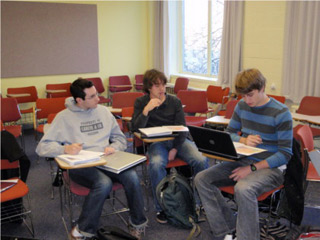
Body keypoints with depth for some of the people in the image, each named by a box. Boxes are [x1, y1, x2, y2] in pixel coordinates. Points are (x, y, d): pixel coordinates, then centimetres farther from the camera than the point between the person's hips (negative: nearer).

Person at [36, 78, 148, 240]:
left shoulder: (103, 111, 15)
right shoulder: (64, 117, 2)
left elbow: (120, 138, 19)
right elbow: (42, 147, -2)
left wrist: (113, 147, -4)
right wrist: (65, 149, -22)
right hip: (80, 165, -4)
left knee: (132, 177, -25)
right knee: (104, 183, -35)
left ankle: (137, 223, -3)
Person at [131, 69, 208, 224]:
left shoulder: (174, 101, 7)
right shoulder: (141, 102, 5)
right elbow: (136, 128, -6)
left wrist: (175, 149, -10)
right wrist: (146, 110, -20)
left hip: (178, 141, 2)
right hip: (156, 142, -1)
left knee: (201, 160, -25)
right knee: (156, 164, -36)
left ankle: (201, 203, -4)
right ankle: (161, 208, -16)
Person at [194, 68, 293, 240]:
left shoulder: (281, 113, -12)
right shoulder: (242, 106, 6)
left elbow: (285, 154, -12)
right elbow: (229, 134, 13)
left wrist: (252, 168, -21)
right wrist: (244, 140, -11)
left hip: (270, 167, -6)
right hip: (243, 161, 6)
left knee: (243, 189, -38)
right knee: (201, 179, -13)